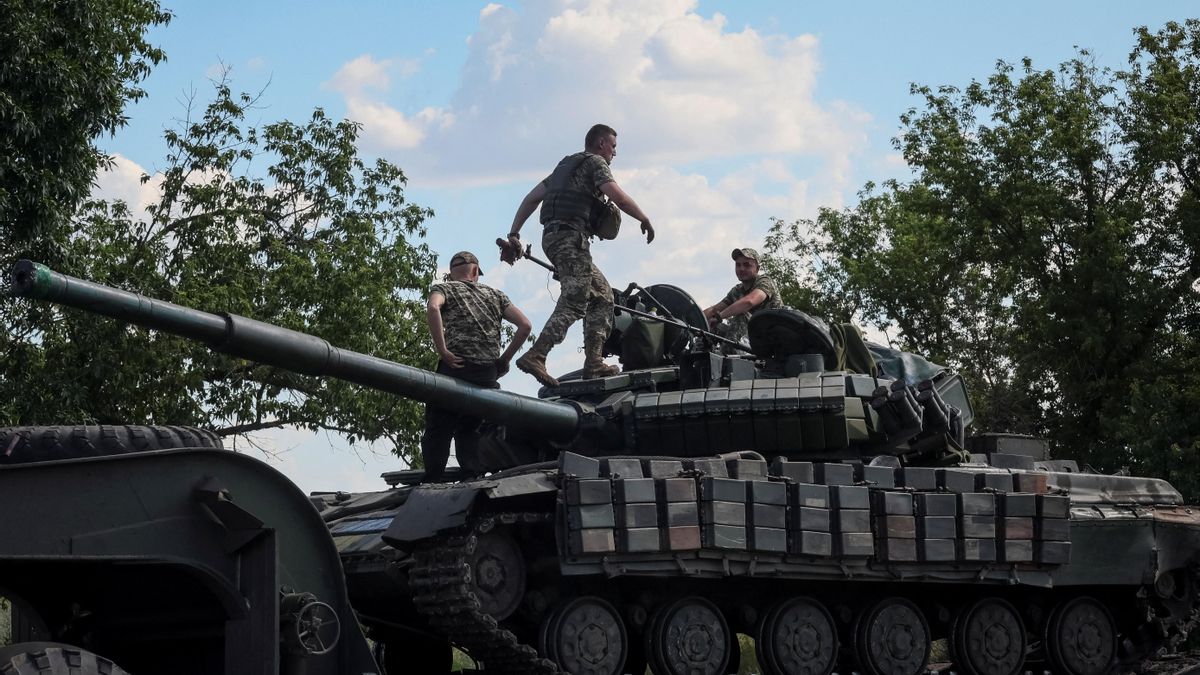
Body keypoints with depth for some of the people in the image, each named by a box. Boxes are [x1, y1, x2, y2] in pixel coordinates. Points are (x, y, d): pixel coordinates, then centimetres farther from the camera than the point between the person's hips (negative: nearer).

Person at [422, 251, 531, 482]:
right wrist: (505, 359, 15)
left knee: (438, 431, -2)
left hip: (455, 368, -3)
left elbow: (433, 308, -14)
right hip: (488, 374, 3)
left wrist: (442, 350, -14)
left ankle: (432, 484, -13)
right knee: (469, 433, 11)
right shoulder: (494, 294, 22)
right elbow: (524, 325, 11)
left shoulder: (443, 288, 11)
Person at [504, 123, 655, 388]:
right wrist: (645, 220, 2)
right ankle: (535, 356, -29)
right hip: (571, 237, -10)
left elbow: (531, 198, 24)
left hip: (553, 237, 10)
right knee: (573, 303, -17)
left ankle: (594, 363, 1)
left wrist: (514, 233, 21)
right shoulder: (595, 162, 2)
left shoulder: (567, 165, 28)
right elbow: (619, 198, -11)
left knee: (602, 295, 11)